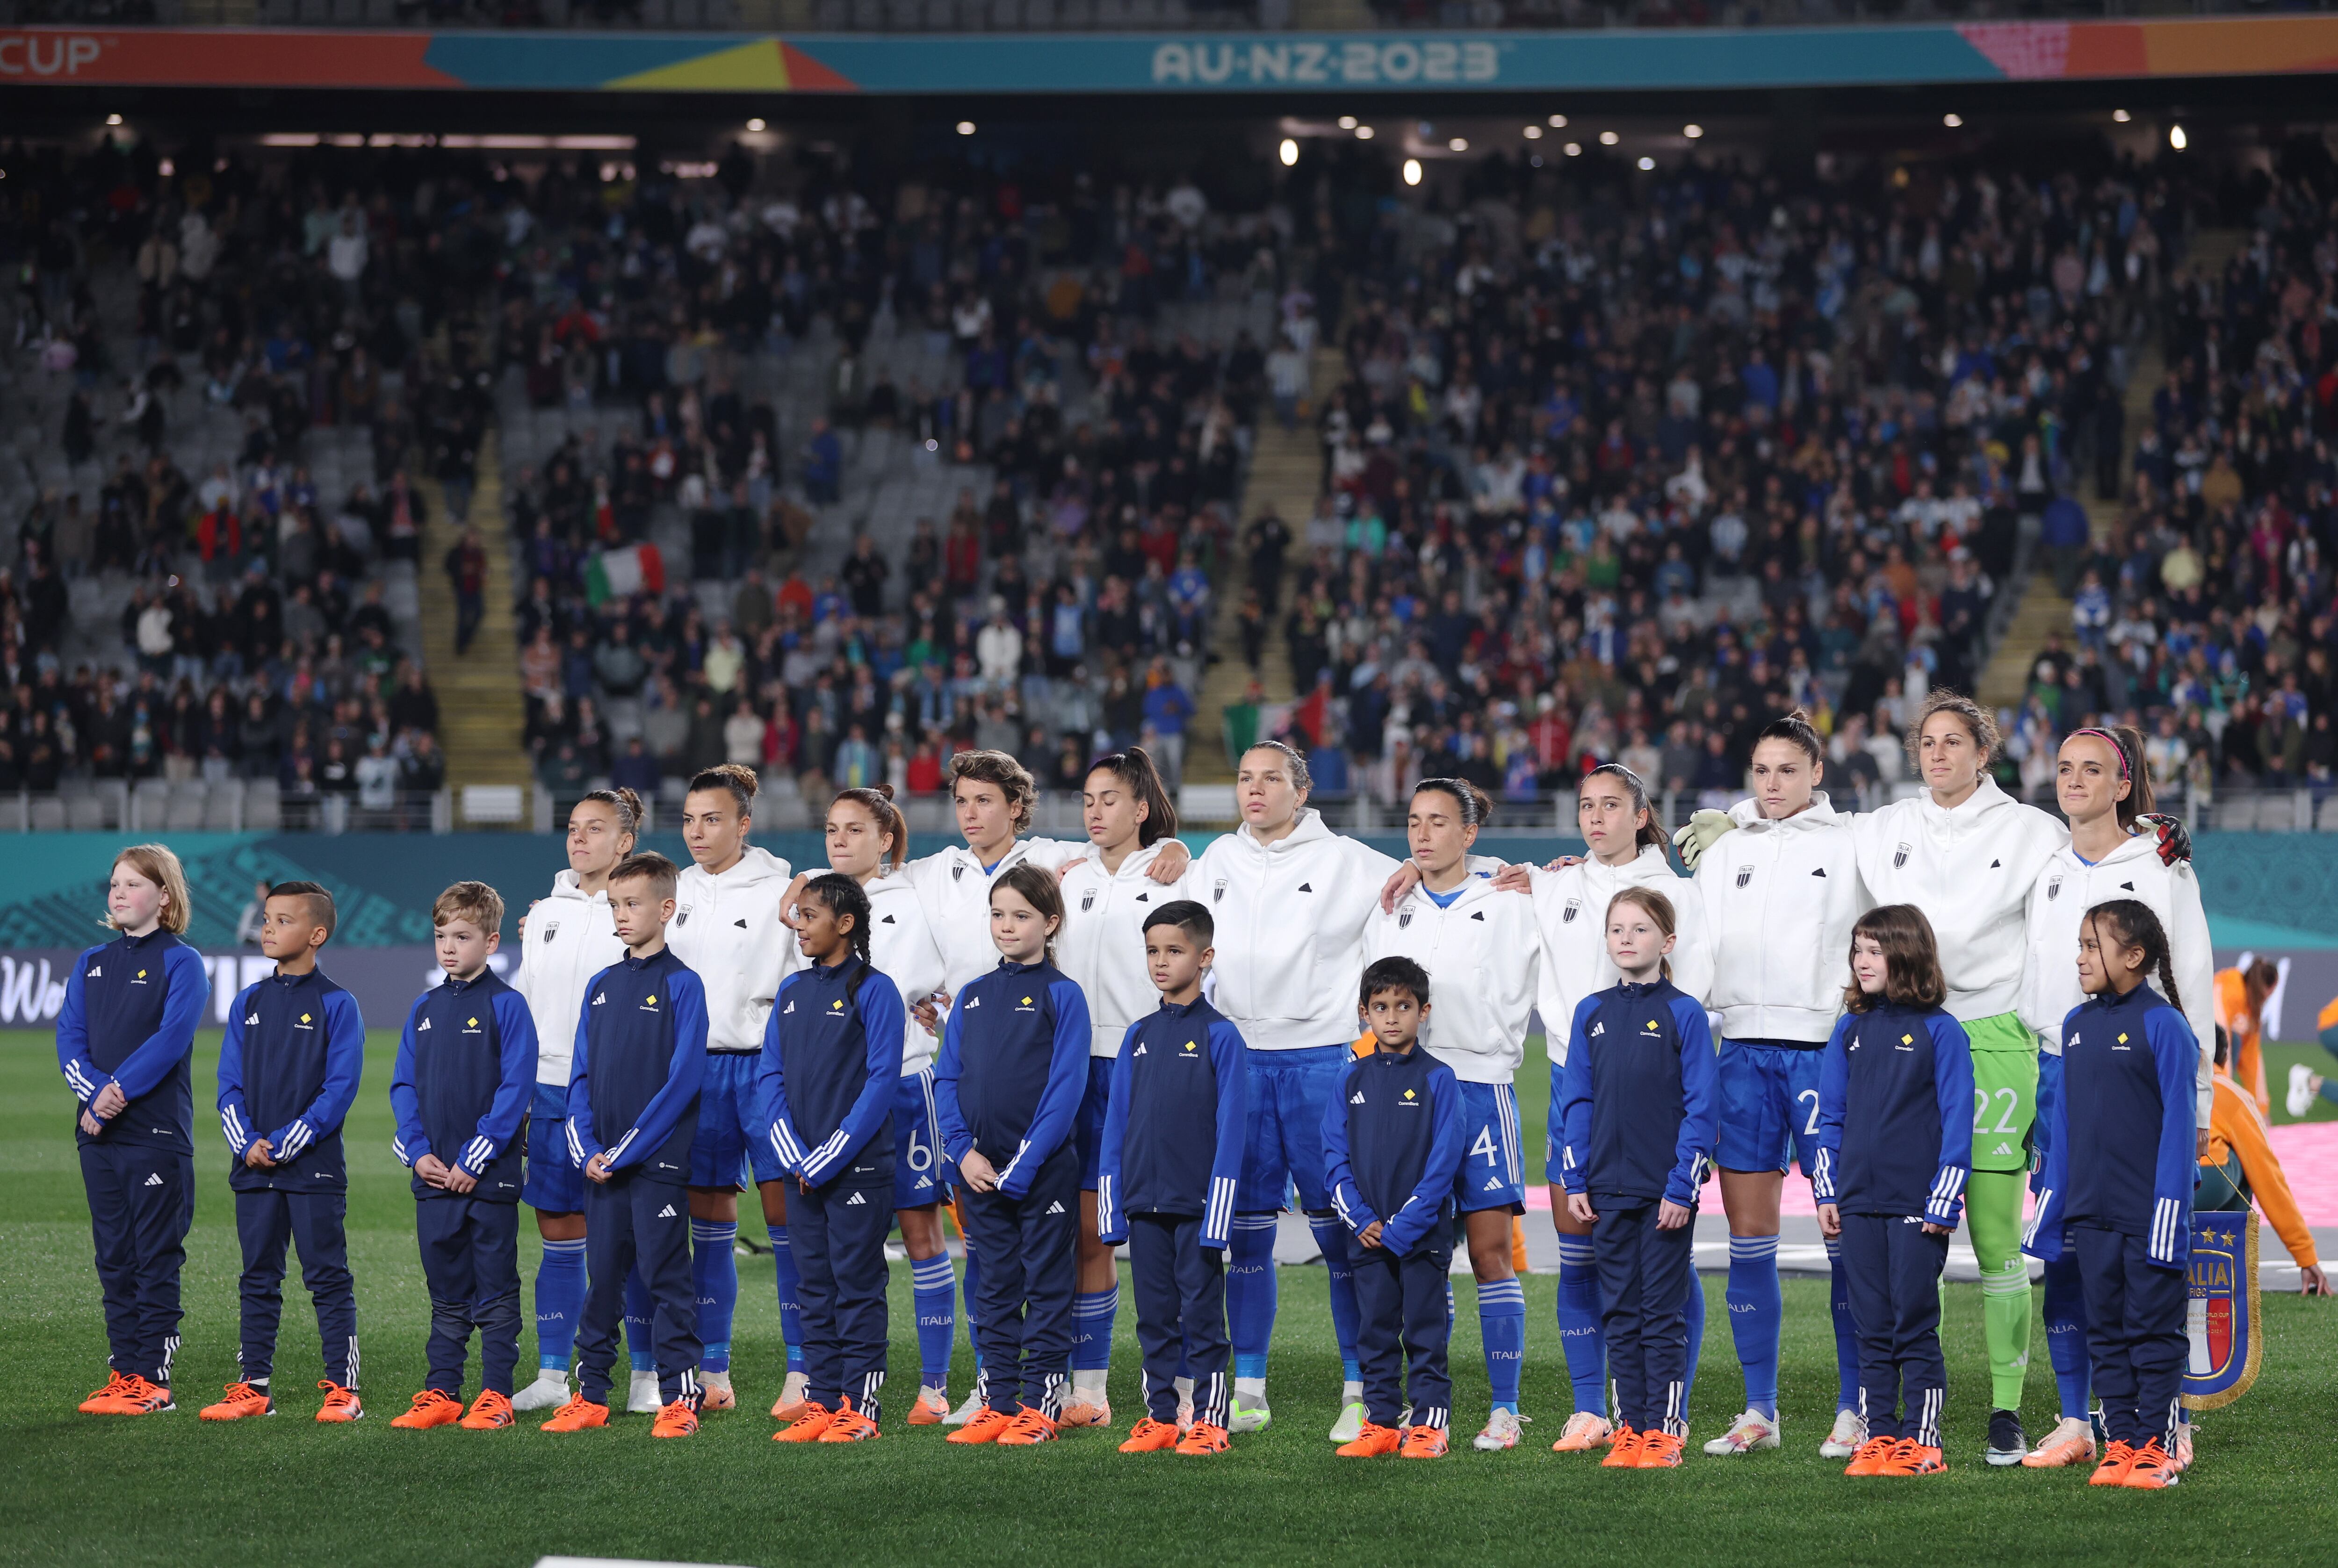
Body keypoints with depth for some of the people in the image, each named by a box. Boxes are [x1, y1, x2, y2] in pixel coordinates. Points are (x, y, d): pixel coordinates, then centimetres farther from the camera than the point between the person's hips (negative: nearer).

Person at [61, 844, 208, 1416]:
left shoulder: (181, 962, -3)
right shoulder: (91, 965, 14)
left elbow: (173, 1037, -15)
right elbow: (70, 1039, 4)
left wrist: (119, 1092, -21)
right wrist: (94, 1094, -14)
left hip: (159, 1133, -6)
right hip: (98, 1133, 6)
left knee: (157, 1259, -2)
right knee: (114, 1259, 8)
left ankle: (153, 1379, -1)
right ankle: (122, 1374, 13)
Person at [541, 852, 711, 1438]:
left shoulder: (682, 984, -6)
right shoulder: (601, 987, 13)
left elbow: (684, 1078, -12)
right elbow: (581, 1076, 13)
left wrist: (626, 1151, -14)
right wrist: (587, 1151, -2)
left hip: (659, 1163, -6)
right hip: (602, 1164, 6)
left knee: (666, 1278, -3)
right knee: (601, 1279, 9)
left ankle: (679, 1399, 1)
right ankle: (590, 1396, 15)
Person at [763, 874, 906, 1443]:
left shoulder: (874, 990, -7)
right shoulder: (792, 992, 11)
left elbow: (882, 1081, -12)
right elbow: (773, 1076, 10)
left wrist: (828, 1158, -14)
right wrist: (794, 1157, -4)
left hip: (857, 1167, -6)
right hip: (803, 1170, 6)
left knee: (858, 1286, -3)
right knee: (815, 1289, 8)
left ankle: (858, 1407, -1)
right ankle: (820, 1403, 12)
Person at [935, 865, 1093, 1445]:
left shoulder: (1061, 996, -5)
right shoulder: (973, 997, 10)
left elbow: (1066, 1088, -11)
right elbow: (947, 1078, 9)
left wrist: (1021, 1166, -16)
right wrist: (963, 1151, -6)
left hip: (1043, 1172, -5)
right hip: (982, 1170, 5)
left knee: (1045, 1285, 2)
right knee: (996, 1287, 10)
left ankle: (1040, 1404, 5)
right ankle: (998, 1402, 15)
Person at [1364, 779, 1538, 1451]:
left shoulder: (1505, 907, 4)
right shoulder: (1391, 911, 14)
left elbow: (1516, 998, 5)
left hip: (1478, 1087, -3)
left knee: (1491, 1251, -5)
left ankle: (1505, 1408, -3)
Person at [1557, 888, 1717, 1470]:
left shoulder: (1683, 1014, -5)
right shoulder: (1591, 1014, 7)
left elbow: (1701, 1109, -6)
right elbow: (1574, 1100, 10)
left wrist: (1682, 1186, -12)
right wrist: (1575, 1181, 3)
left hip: (1666, 1192, -4)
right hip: (1608, 1191, 4)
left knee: (1662, 1313, 0)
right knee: (1620, 1315, 7)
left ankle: (1664, 1430, 4)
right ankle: (1629, 1428, 12)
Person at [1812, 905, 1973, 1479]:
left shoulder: (1940, 1031, -5)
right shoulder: (1851, 1030, 9)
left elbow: (1956, 1121, -6)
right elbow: (1831, 1115, 14)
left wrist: (1943, 1202, -10)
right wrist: (1827, 1192, 8)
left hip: (1917, 1207, -5)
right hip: (1859, 1204, 5)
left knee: (1914, 1326, -1)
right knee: (1872, 1329, 7)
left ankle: (1921, 1441, 4)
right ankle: (1878, 1436, 12)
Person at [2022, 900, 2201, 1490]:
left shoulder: (2162, 1025, -10)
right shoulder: (2077, 1025, 9)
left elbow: (2178, 1125, -11)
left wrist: (2170, 1215, -14)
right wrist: (2049, 1211, 12)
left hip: (2148, 1215, -6)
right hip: (2091, 1213, 6)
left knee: (2154, 1331, 2)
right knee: (2107, 1331, 9)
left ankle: (2155, 1445, 7)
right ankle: (2119, 1442, 14)